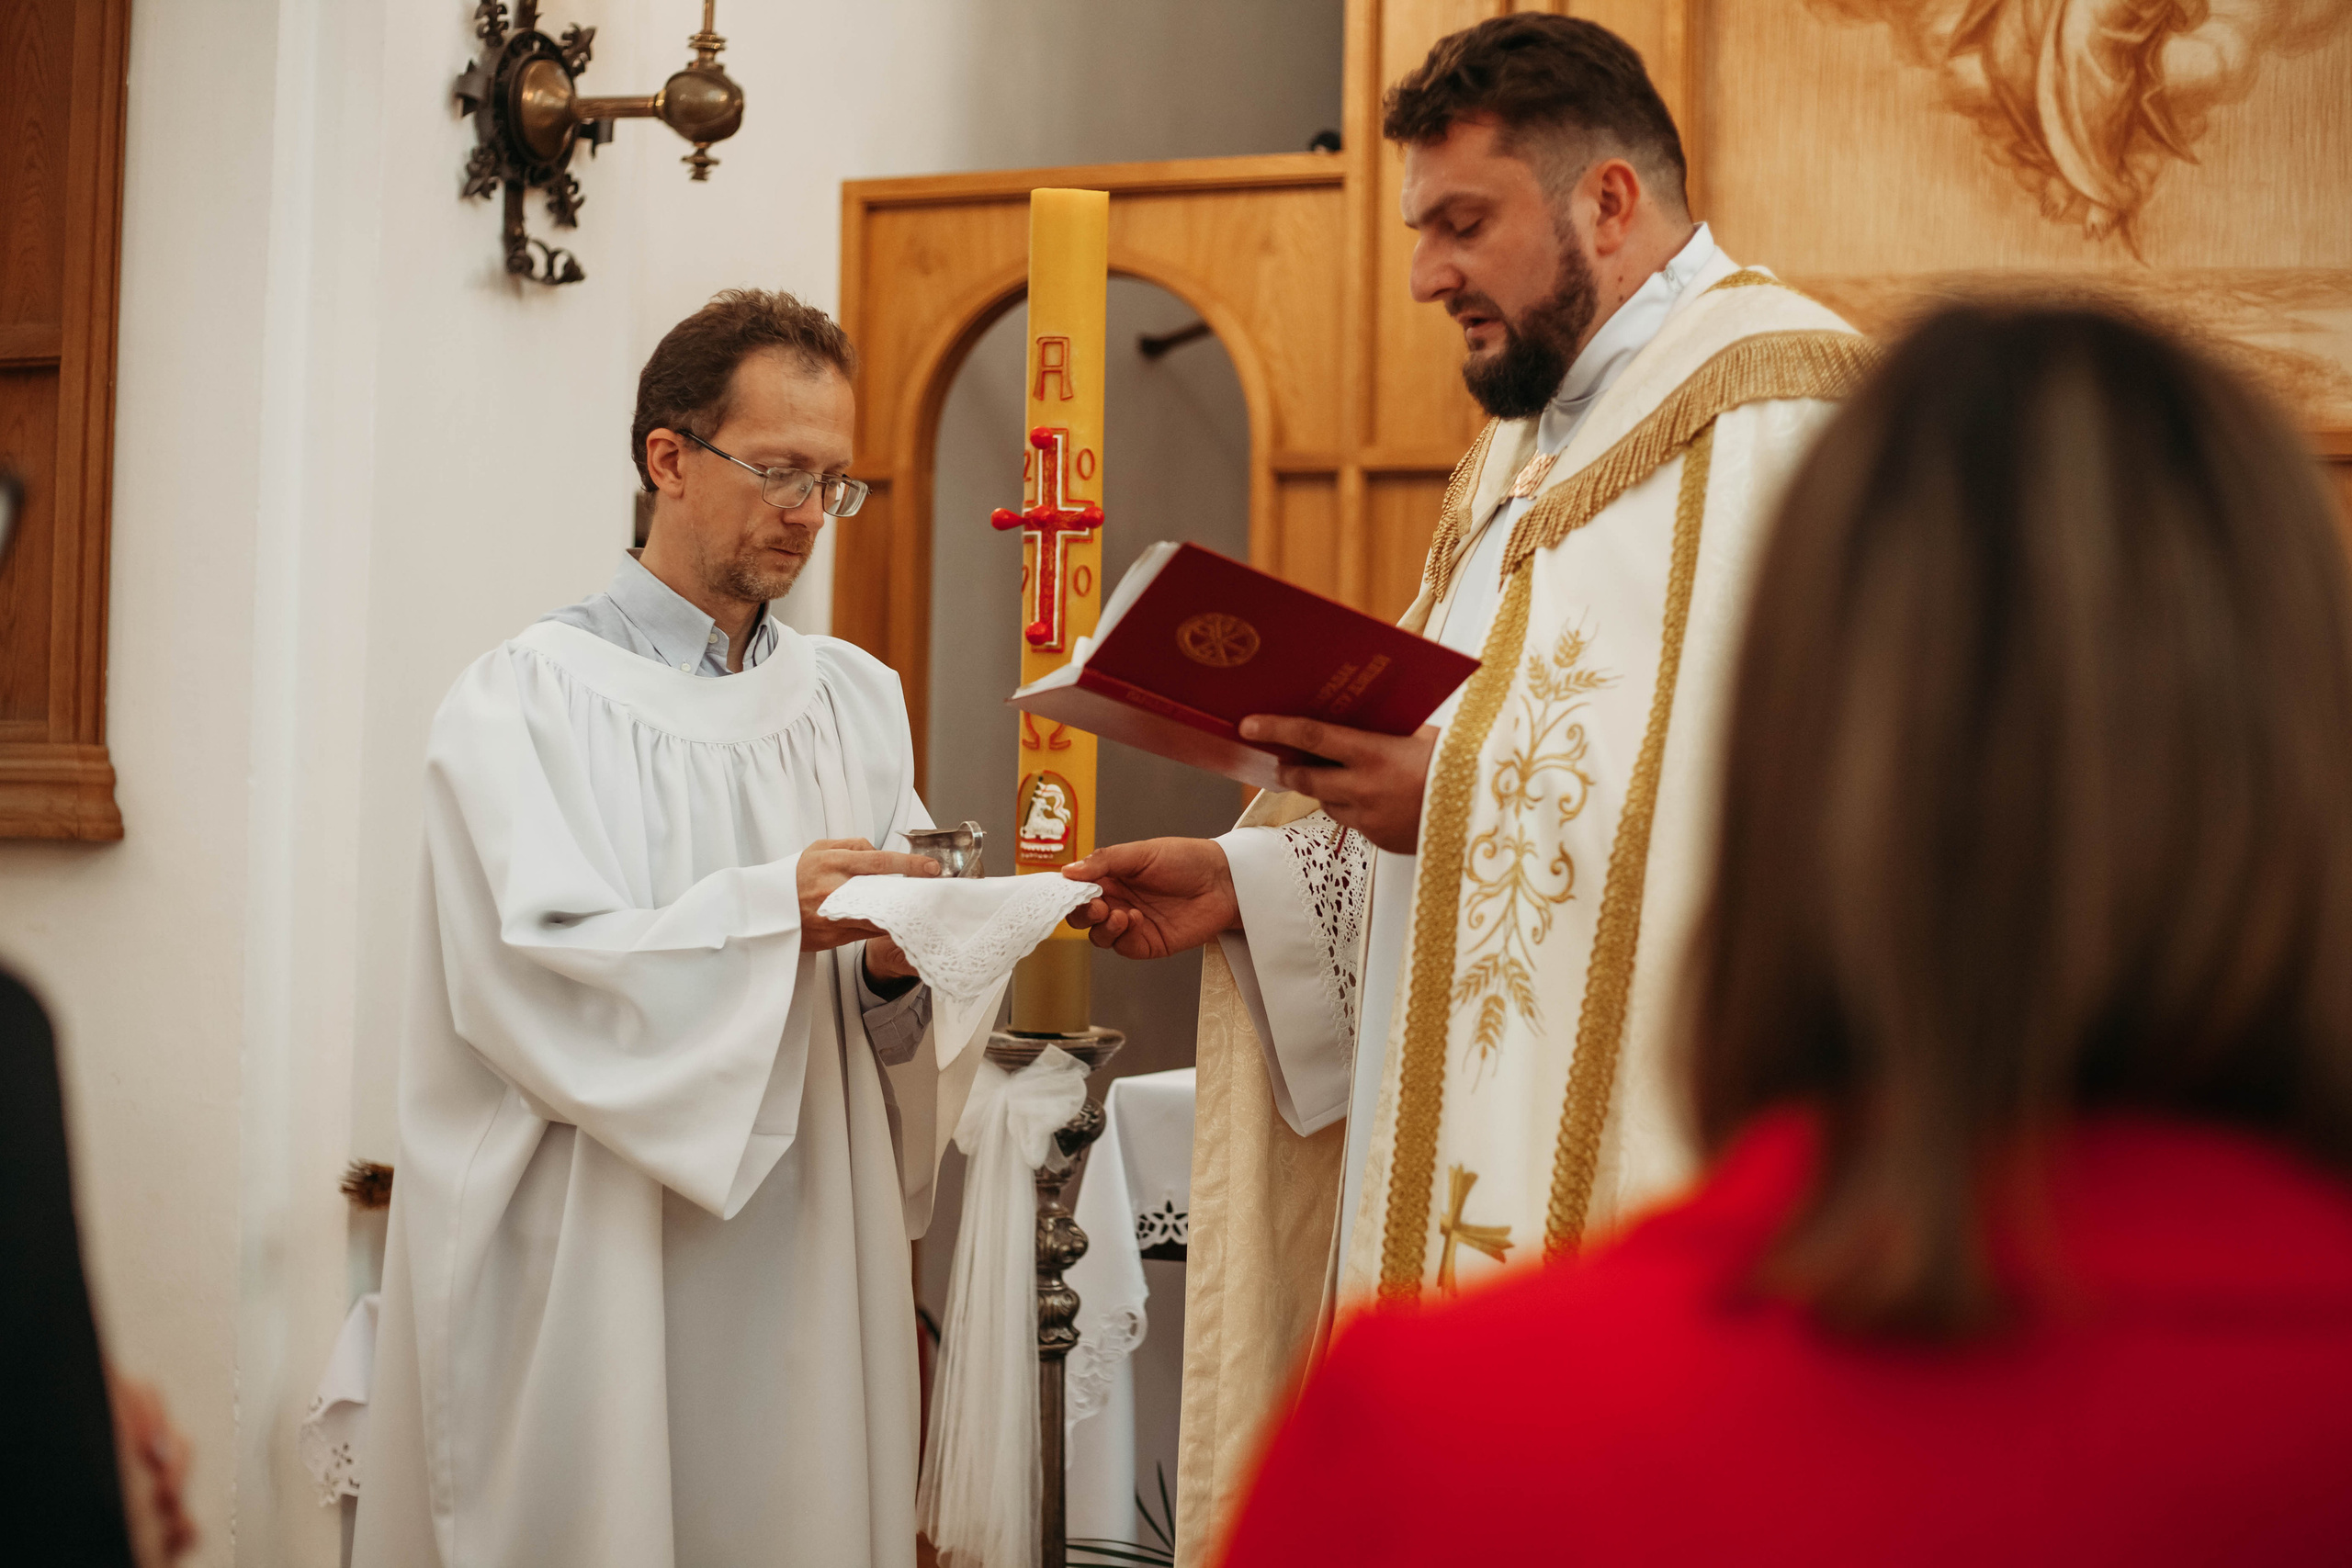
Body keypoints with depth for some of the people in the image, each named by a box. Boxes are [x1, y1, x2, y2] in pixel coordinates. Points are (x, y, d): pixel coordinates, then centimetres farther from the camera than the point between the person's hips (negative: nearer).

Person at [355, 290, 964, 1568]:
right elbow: (526, 974, -15)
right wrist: (766, 911, -21)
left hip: (807, 1263, 4)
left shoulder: (859, 701, 11)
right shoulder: (527, 697, -4)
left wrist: (896, 971, -15)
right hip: (595, 1267, -4)